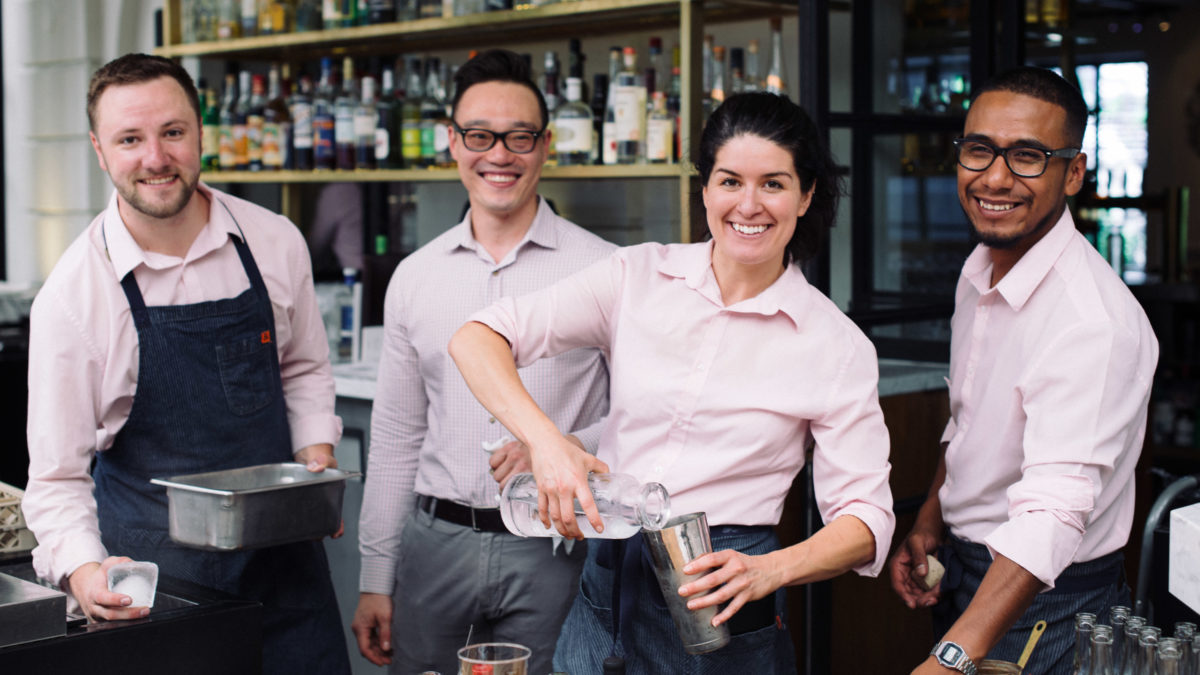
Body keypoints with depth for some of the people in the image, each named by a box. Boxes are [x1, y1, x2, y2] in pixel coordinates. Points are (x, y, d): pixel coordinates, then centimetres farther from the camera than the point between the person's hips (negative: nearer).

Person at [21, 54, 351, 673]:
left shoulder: (276, 243, -2)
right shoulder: (72, 293, -11)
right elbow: (56, 475, -8)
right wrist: (82, 569, -25)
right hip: (154, 564, -3)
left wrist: (317, 460, -2)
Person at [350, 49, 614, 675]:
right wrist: (375, 579, 9)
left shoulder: (604, 269, -4)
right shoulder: (414, 278, 8)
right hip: (434, 542, 3)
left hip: (551, 550, -3)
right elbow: (395, 439, 11)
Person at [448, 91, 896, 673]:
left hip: (722, 610, -1)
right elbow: (475, 339, -6)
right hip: (604, 594, 2)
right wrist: (546, 442, -22)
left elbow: (866, 518, -3)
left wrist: (767, 571, -22)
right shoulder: (638, 276, 0)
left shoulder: (837, 345, -4)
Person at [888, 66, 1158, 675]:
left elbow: (1053, 515, -39)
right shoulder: (980, 270, 1)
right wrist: (930, 521, 8)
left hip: (1045, 605, -8)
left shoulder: (1093, 321, -29)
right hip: (964, 578, 8)